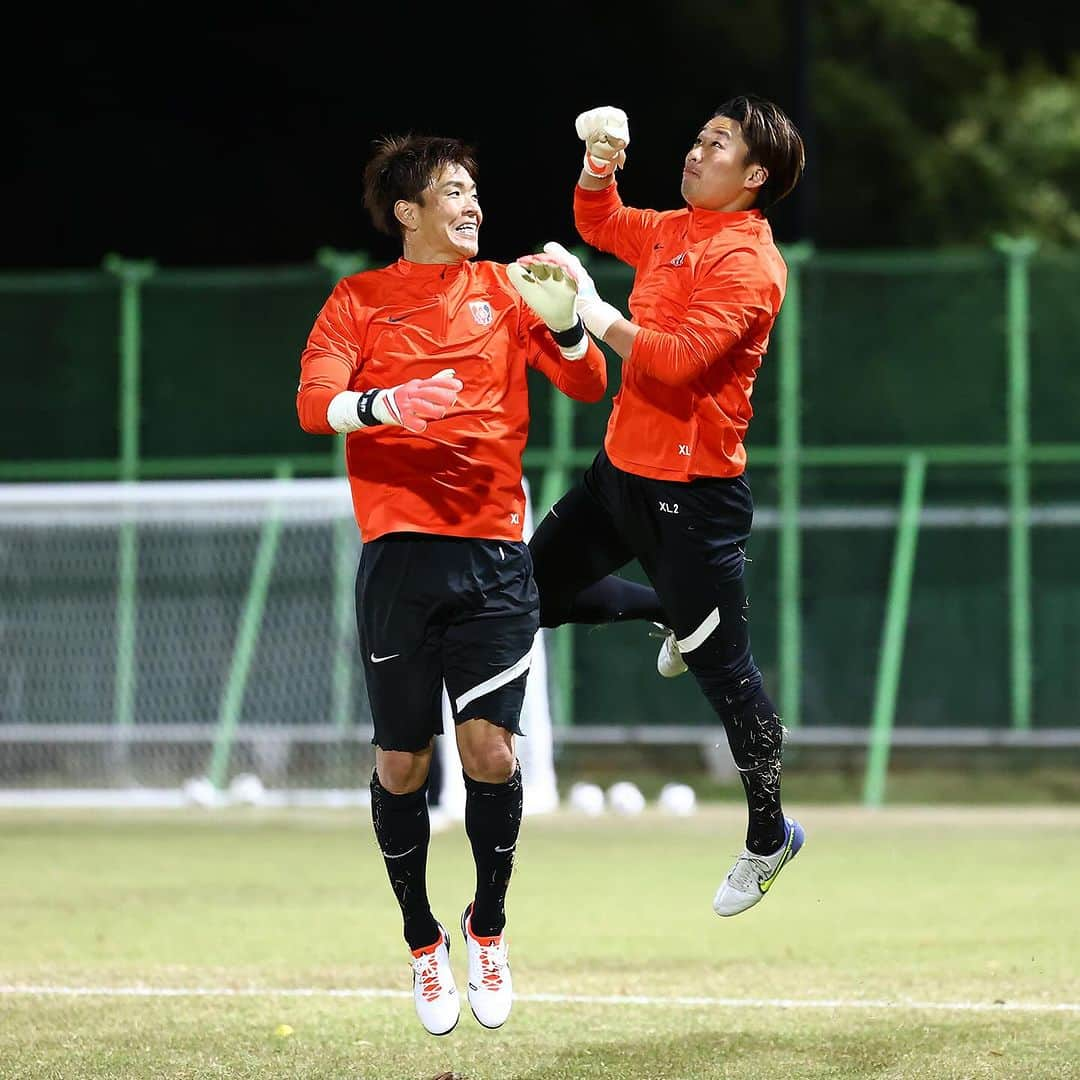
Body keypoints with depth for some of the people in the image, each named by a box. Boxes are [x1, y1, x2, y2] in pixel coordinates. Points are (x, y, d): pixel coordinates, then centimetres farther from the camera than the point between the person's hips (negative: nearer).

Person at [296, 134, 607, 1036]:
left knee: (490, 751, -8)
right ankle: (424, 943, 20)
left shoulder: (504, 290, 13)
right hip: (400, 555, -1)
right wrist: (386, 404, -27)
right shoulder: (359, 300, 8)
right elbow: (315, 401, -7)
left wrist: (563, 321, -14)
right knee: (403, 762, 1)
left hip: (494, 554, 1)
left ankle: (488, 926, 14)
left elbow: (588, 385, 6)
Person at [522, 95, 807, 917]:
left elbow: (677, 359, -29)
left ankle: (769, 837, 14)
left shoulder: (746, 263, -18)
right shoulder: (676, 231, 9)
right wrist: (599, 164, 9)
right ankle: (679, 617, 31)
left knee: (725, 672, -1)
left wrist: (593, 309, -27)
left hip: (691, 490, -9)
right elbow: (602, 225, 28)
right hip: (624, 469, 9)